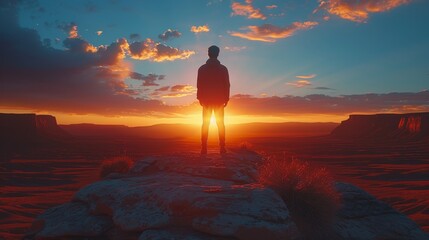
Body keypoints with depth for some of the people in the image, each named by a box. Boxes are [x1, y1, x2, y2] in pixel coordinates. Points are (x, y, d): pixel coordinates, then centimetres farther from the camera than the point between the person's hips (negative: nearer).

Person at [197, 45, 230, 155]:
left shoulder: (202, 68, 2)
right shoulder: (223, 69, 1)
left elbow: (199, 85, 0)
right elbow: (227, 85, -1)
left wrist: (200, 98, 6)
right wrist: (226, 98, 5)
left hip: (206, 99, 0)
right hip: (219, 99, 0)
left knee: (205, 123, 3)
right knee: (220, 123, 4)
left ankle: (204, 148, -2)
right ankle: (222, 148, -1)